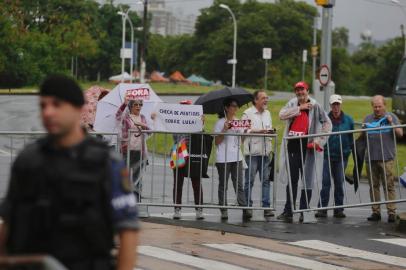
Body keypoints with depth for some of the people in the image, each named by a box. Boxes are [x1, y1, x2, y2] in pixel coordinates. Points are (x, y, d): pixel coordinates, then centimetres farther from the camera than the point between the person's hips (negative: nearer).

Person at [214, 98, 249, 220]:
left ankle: (244, 209, -8)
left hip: (237, 157, 4)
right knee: (223, 185, 3)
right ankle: (224, 211, 7)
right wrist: (224, 130, -16)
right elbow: (216, 142, -4)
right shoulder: (220, 123, -1)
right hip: (223, 158, -4)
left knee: (239, 184, -1)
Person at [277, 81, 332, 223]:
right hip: (292, 146, 4)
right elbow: (282, 115, -8)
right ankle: (288, 211, 13)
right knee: (291, 180, 9)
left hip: (307, 147, -4)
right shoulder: (292, 104, 9)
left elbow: (327, 123, 0)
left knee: (307, 180, 1)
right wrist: (300, 108, -12)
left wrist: (319, 140, -8)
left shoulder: (315, 106, -1)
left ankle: (304, 211, 7)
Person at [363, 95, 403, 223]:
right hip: (371, 158, 4)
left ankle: (391, 212, -6)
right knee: (374, 186, 7)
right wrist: (363, 130, -2)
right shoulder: (368, 119, 14)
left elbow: (400, 134, -2)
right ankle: (376, 211, 13)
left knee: (389, 186, -6)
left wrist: (391, 123, -13)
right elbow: (362, 137, 18)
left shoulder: (391, 117, 6)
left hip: (387, 158, -4)